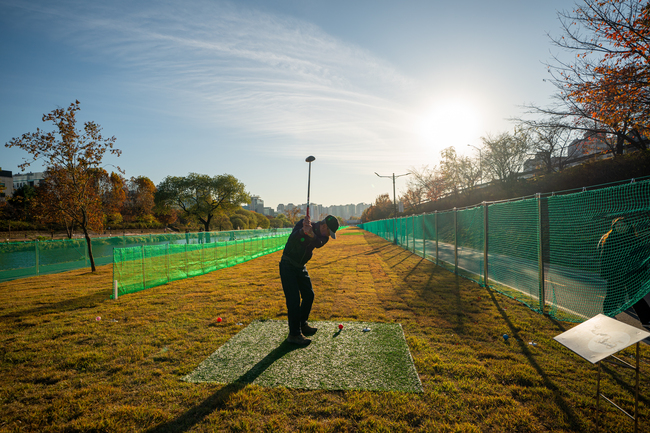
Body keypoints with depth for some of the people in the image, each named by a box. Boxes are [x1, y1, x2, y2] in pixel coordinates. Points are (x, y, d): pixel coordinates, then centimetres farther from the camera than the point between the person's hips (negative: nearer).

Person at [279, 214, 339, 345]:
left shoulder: (323, 236, -3)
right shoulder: (303, 223, -17)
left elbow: (318, 244, -27)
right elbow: (292, 238, -34)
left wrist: (311, 234, -48)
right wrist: (303, 231, -53)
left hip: (301, 267, 7)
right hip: (288, 266, -7)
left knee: (309, 295, 13)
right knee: (294, 299, -11)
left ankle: (303, 324, 31)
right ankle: (294, 334, -3)